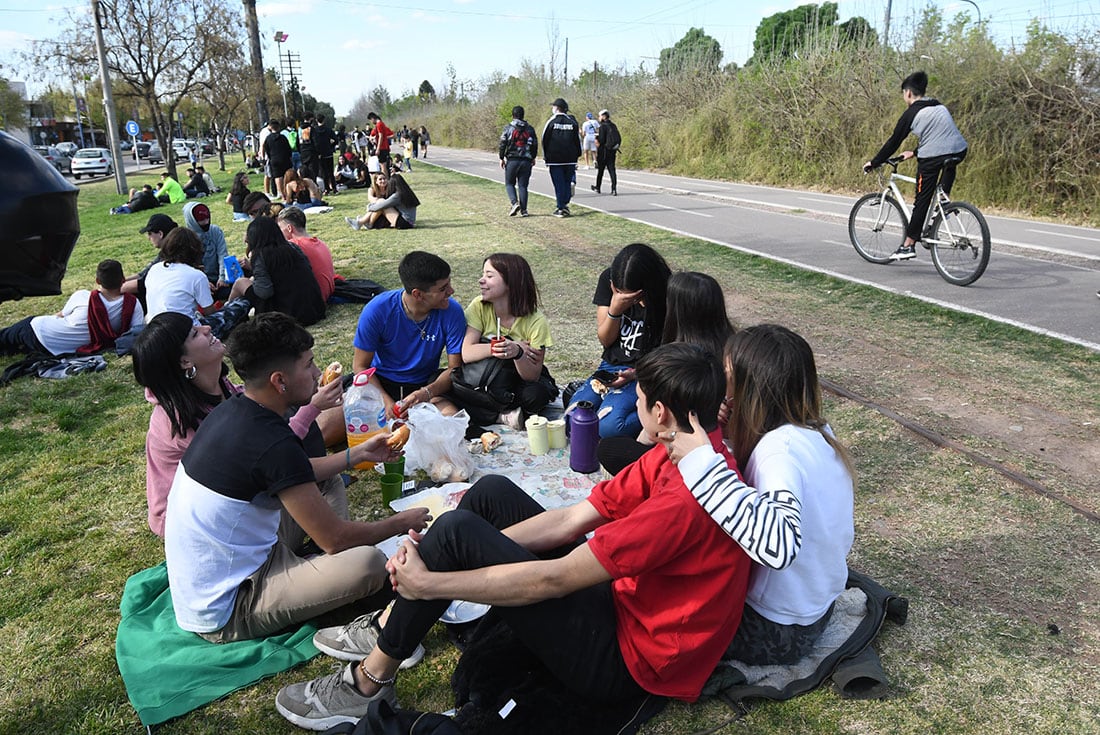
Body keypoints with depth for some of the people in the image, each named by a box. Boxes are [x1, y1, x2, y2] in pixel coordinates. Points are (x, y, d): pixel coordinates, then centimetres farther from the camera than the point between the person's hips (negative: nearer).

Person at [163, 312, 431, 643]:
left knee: (328, 482, 15)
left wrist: (358, 453, 19)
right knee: (369, 563, -28)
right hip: (224, 616, -10)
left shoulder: (231, 410, 0)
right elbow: (334, 538, -20)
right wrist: (403, 522, -4)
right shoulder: (273, 444, -28)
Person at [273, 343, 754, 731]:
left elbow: (551, 579, -27)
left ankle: (369, 682, 2)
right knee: (492, 492, 6)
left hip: (627, 662, -9)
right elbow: (569, 521, -2)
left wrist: (428, 582, -18)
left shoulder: (687, 500, -30)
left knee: (457, 530, -17)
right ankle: (394, 626, 15)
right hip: (623, 599, 9)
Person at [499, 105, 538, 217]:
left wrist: (502, 158, 5)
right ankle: (523, 210, 3)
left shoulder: (508, 128, -3)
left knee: (509, 184, 9)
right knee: (523, 185, 7)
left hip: (512, 160, -3)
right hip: (526, 161, 3)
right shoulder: (530, 129, 7)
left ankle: (515, 203, -13)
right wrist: (533, 157, 22)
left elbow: (503, 144, -5)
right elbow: (535, 144, 9)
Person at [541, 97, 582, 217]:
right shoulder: (572, 122, 4)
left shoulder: (551, 122, -4)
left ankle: (561, 208, 0)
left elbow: (544, 140, -1)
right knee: (567, 181, 12)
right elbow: (578, 140, 7)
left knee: (558, 183, 0)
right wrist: (576, 155, 13)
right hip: (570, 159, 3)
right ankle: (565, 204, 9)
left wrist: (545, 156, 7)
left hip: (555, 159, -3)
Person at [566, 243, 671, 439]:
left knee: (608, 426, -28)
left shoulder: (664, 295, -16)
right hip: (611, 365, 5)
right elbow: (605, 340, -1)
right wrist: (615, 310, -20)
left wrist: (635, 374, -23)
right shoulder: (608, 279, -5)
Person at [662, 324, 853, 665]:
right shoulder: (816, 430, -5)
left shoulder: (780, 448, -32)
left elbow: (779, 544, -50)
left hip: (777, 633, -8)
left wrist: (702, 461, -48)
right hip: (817, 607, 8)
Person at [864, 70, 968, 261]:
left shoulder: (911, 113, 2)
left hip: (932, 157, -6)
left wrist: (873, 163, 13)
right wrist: (914, 153, 42)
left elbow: (894, 142, 3)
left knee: (922, 200, 1)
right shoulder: (939, 106, 23)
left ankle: (908, 246, 5)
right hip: (959, 151, 6)